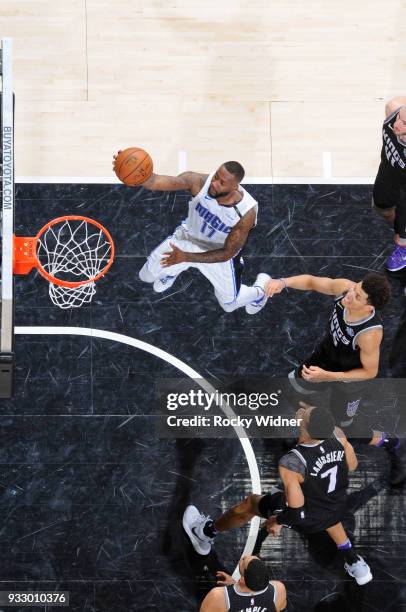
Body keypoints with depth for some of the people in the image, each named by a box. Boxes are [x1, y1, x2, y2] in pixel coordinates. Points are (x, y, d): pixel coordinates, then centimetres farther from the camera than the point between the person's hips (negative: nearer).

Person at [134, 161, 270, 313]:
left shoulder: (246, 213, -39)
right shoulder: (199, 182, -35)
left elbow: (227, 253, -28)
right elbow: (154, 182, -46)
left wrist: (186, 257, -35)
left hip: (219, 253, -2)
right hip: (188, 237, 2)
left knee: (229, 305, 11)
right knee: (147, 276, 15)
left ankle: (260, 290, 45)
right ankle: (171, 271, 53)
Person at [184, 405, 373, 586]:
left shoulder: (291, 464, -38)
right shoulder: (338, 436, -24)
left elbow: (296, 509, -29)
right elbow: (352, 466, -3)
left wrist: (278, 522, -9)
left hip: (308, 521, -4)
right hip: (338, 510, 4)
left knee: (250, 503, 19)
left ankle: (207, 533, 45)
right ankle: (354, 563, 51)